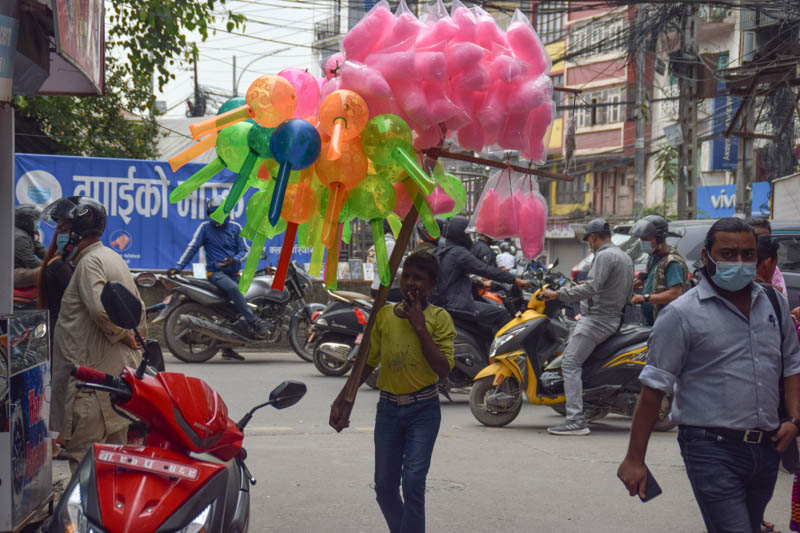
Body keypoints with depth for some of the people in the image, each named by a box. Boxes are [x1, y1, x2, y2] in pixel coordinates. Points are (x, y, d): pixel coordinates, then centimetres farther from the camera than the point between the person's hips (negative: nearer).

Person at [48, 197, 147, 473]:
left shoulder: (89, 262, -12)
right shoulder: (114, 258, 19)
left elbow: (101, 309, -26)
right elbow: (137, 308, 22)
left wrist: (124, 336, -13)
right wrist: (136, 337, 16)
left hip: (95, 372, -10)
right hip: (123, 370, 10)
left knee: (83, 452, -9)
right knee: (114, 447, 16)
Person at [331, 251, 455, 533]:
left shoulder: (438, 318, -5)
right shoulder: (383, 314, 5)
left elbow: (444, 369, -14)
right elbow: (368, 362, 13)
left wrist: (420, 326, -16)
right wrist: (341, 400, 9)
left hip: (423, 410, -4)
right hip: (388, 408, 4)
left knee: (412, 483, -13)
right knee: (384, 486, 8)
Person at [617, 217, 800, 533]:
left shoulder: (774, 305, 12)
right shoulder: (683, 314, -7)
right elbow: (653, 388, -8)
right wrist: (634, 459, -10)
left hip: (767, 448, 7)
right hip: (712, 449, -6)